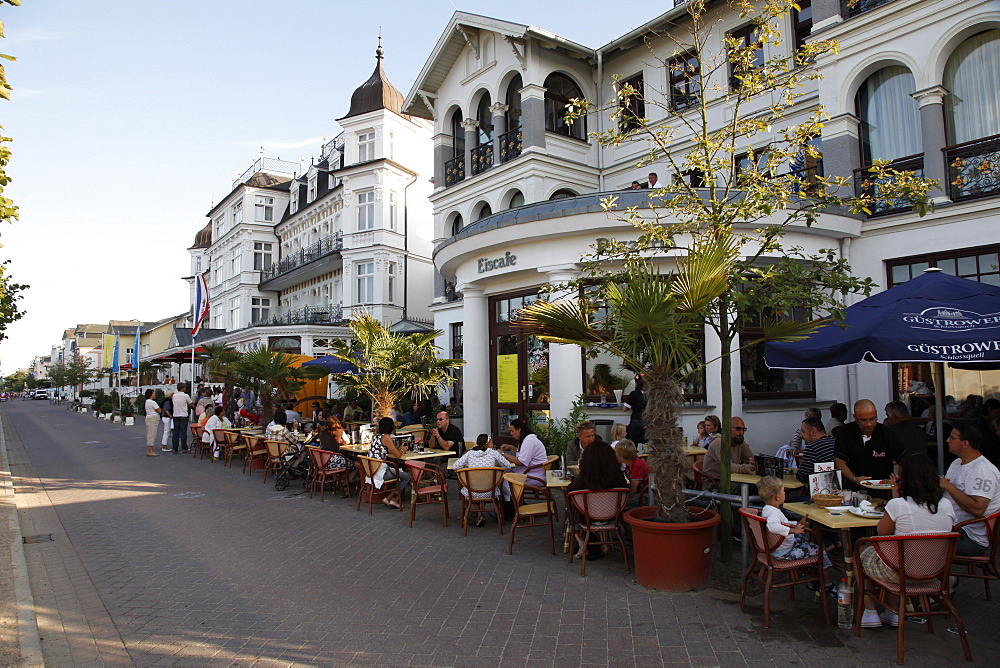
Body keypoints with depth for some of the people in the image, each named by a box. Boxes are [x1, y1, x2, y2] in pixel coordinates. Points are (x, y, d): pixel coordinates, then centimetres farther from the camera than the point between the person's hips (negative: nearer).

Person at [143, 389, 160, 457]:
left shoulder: (146, 402, 15)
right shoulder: (152, 402, -16)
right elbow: (159, 410, -13)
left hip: (149, 418, 10)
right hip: (152, 419, -10)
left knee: (149, 435, 13)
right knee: (151, 435, -8)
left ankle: (149, 451, 18)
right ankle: (150, 452, -6)